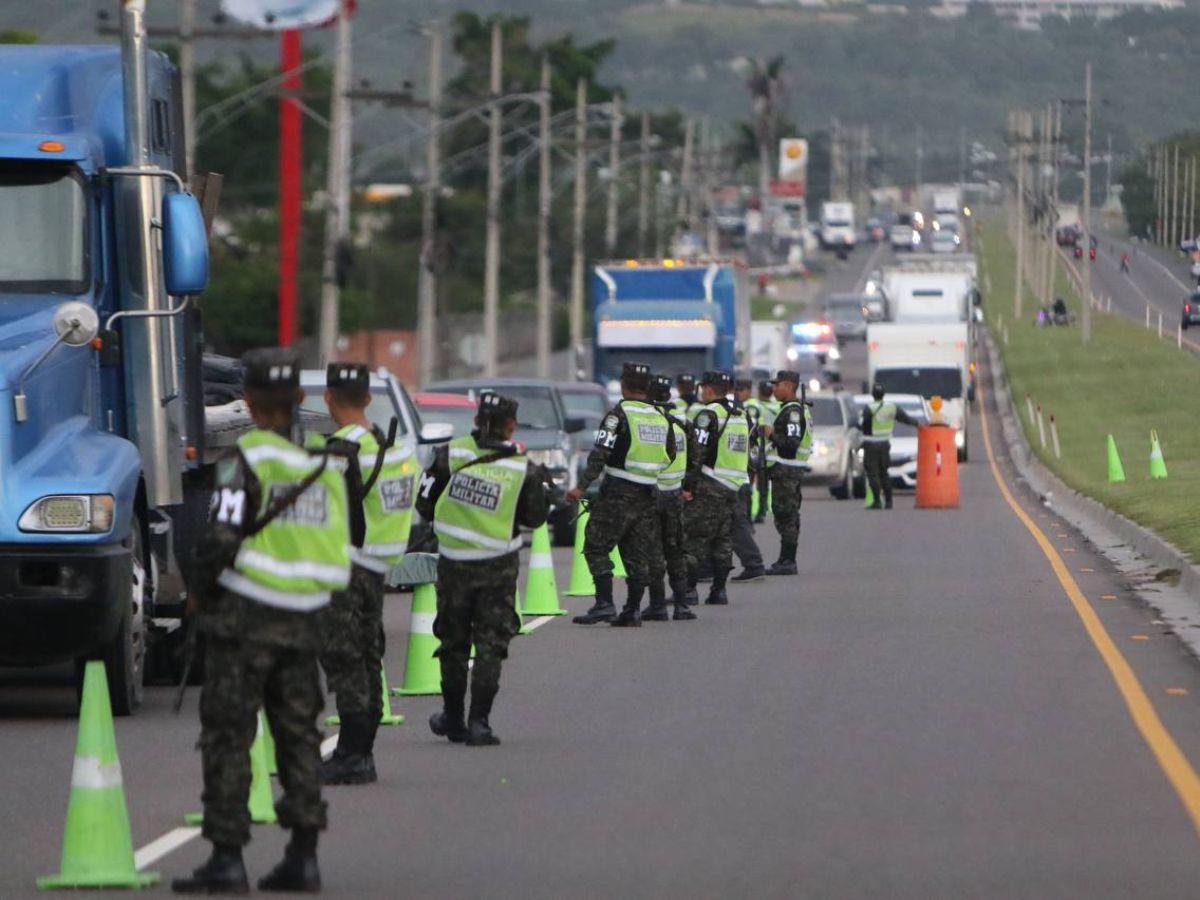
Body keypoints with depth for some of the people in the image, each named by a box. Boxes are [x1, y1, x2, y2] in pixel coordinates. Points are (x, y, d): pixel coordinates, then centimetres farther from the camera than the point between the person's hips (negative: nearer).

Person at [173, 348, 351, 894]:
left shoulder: (247, 456, -12)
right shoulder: (326, 460, 9)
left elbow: (222, 535, -16)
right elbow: (340, 546, 13)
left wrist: (200, 591, -1)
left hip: (245, 612, -6)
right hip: (304, 620, 6)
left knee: (228, 735, -2)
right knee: (298, 732, 13)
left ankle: (227, 856, -5)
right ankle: (303, 854, 11)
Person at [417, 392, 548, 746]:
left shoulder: (451, 455, -8)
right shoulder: (522, 469, -9)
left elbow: (424, 504, -1)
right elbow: (534, 518, 3)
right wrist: (539, 483, 19)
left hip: (453, 563, 1)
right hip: (498, 567, -1)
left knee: (454, 642, 16)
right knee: (490, 644, 5)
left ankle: (453, 719, 26)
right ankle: (479, 722, -4)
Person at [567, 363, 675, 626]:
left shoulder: (618, 414, -10)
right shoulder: (661, 417, 9)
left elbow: (600, 454, -16)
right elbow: (670, 456, 16)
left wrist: (582, 486, -14)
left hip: (619, 492, -6)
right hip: (649, 492, 6)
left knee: (596, 547, 0)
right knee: (638, 554, 10)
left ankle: (604, 604, -11)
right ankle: (633, 611, 10)